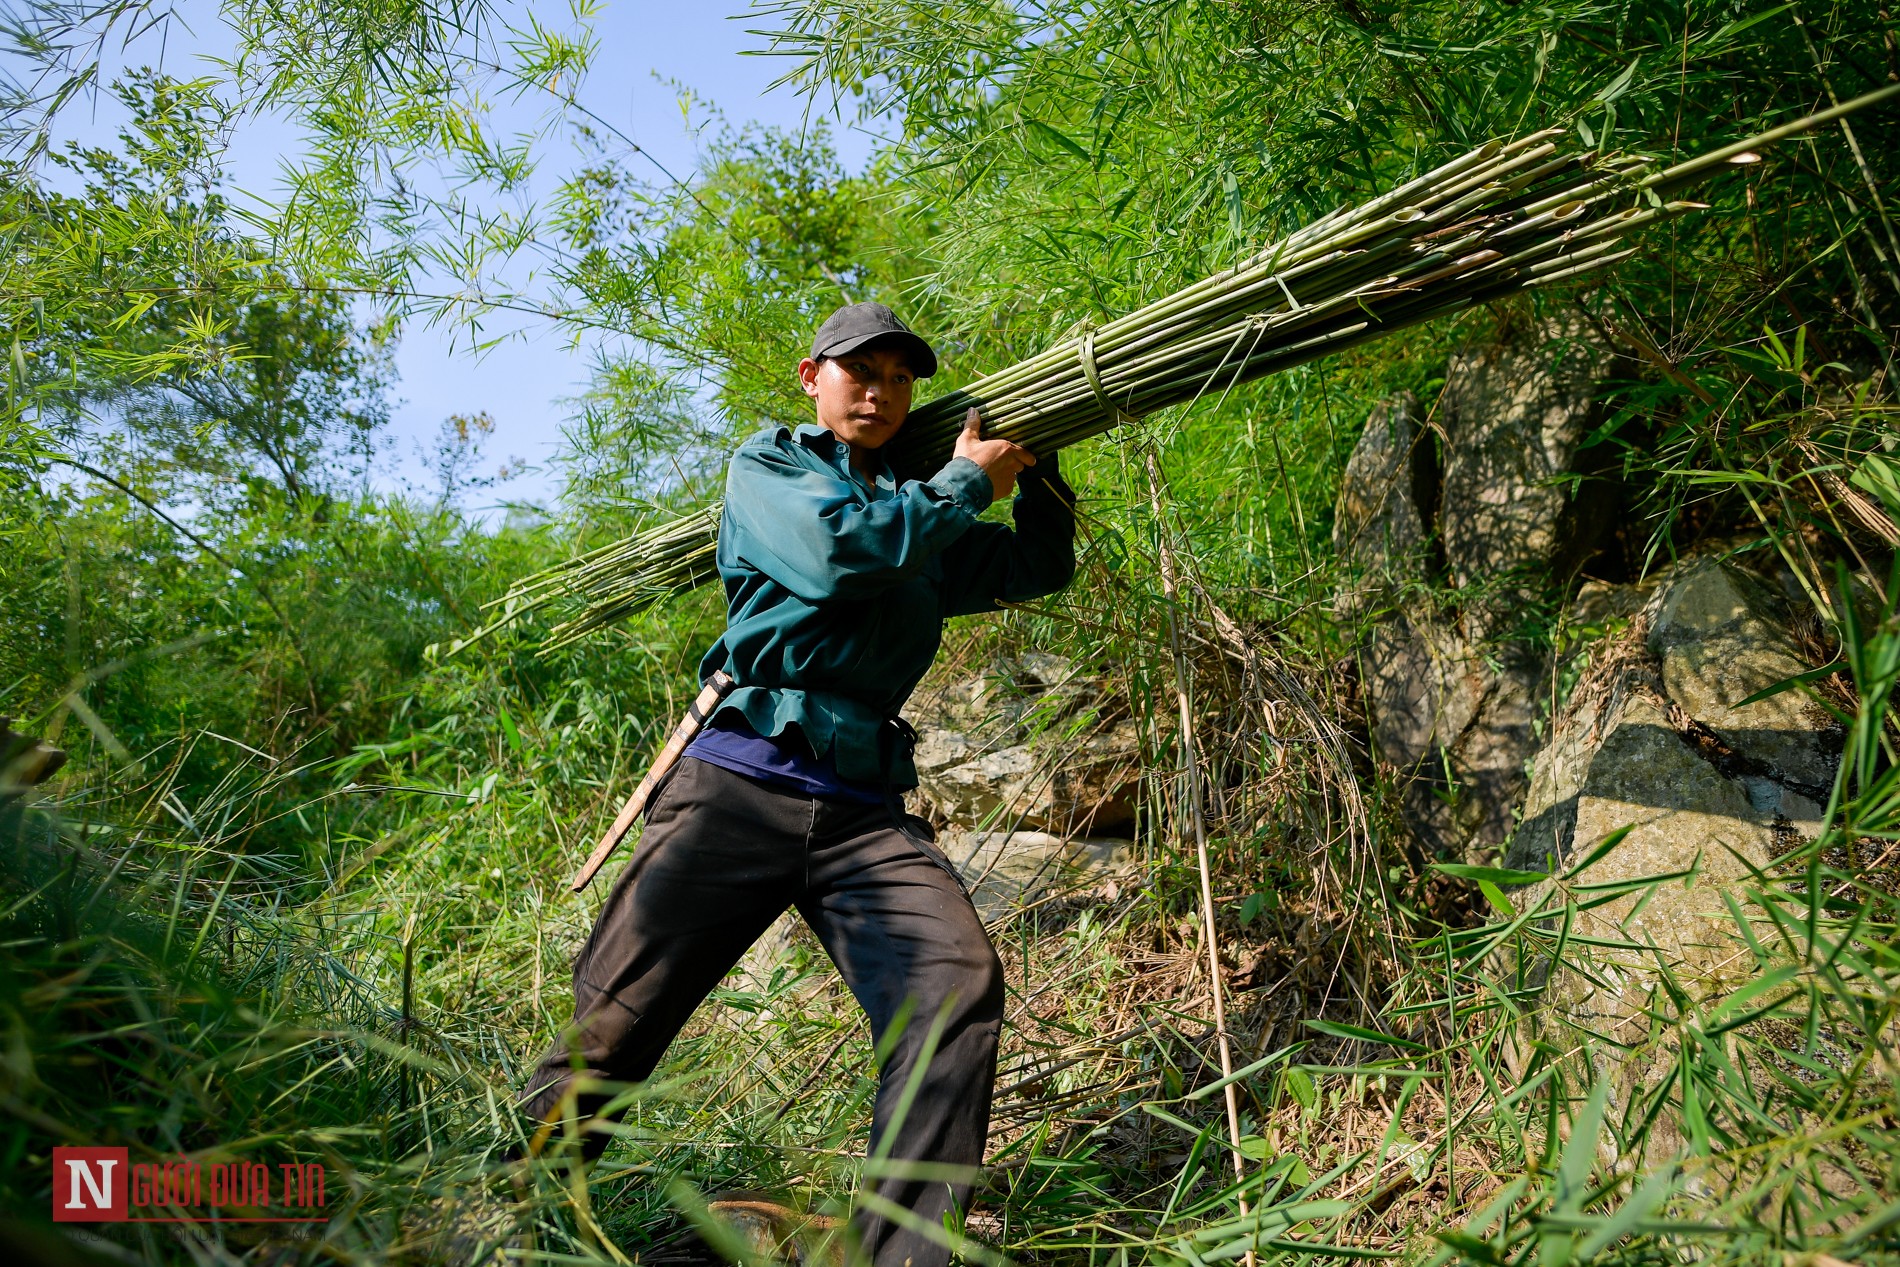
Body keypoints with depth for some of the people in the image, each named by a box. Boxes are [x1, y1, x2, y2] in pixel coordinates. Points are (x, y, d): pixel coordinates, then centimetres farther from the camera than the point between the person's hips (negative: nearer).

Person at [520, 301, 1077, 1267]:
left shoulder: (928, 518, 26)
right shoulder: (767, 464, 13)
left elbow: (1041, 565, 35)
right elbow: (835, 552, -9)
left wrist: (1031, 458, 22)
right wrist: (968, 482, 3)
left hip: (866, 812, 4)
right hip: (742, 783, -3)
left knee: (961, 981, -22)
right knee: (614, 1018, -2)